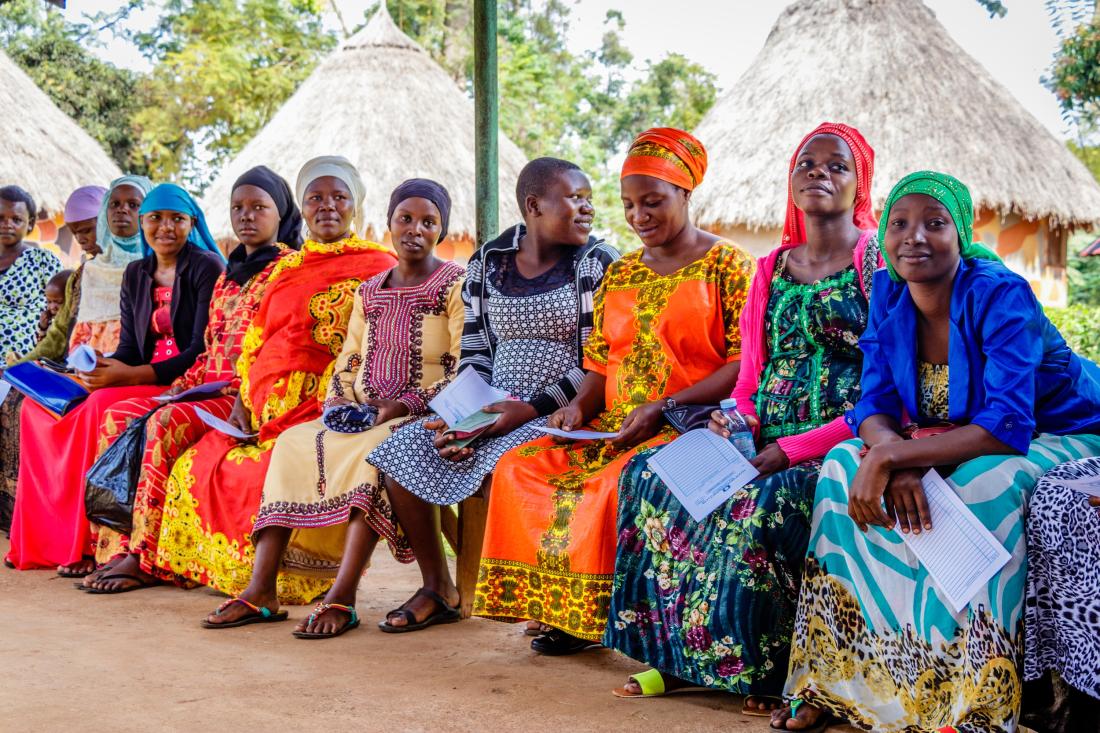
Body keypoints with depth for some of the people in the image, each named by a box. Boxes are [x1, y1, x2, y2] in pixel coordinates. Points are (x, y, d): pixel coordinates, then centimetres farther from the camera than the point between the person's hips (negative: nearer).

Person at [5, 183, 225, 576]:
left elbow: (203, 352, -14)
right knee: (37, 405, -9)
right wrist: (98, 370, -10)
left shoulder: (206, 268, -6)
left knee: (104, 404, -32)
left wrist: (133, 376, -22)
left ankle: (94, 544, -24)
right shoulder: (136, 274, 16)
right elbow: (129, 347, 13)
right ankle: (46, 535, -10)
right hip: (142, 378, 7)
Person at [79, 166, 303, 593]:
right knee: (118, 418, -8)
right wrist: (179, 387, 6)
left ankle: (146, 559, -26)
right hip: (211, 387, 9)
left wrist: (241, 392, -22)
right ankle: (117, 546, -14)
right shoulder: (229, 274, 22)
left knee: (167, 423, -30)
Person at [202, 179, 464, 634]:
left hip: (424, 417, -6)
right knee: (292, 443, -17)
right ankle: (261, 589, -25)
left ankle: (342, 598, -40)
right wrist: (337, 401, 0)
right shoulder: (369, 292, 18)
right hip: (361, 417, 6)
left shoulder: (456, 286, -1)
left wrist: (406, 404, -18)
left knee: (374, 451, -36)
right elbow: (347, 361, 22)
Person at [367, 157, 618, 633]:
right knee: (401, 453, -9)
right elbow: (475, 353, 11)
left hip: (559, 412, -5)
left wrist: (532, 409, -18)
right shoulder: (486, 263, 10)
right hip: (492, 409, 6)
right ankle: (436, 589, 5)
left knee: (500, 464, -34)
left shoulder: (598, 264, -3)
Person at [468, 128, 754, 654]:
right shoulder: (620, 274, 18)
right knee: (518, 468, -14)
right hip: (614, 426, 7)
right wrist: (580, 405, -5)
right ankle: (564, 610, -10)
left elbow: (747, 363, -10)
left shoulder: (727, 266, -1)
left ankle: (595, 611, -17)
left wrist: (664, 407, -19)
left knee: (620, 481, -35)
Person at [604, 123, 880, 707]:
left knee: (760, 505, -34)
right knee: (650, 476, -10)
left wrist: (794, 449, -17)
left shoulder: (879, 262, -3)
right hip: (765, 446, 7)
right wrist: (737, 419, -8)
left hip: (843, 445, -7)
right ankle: (685, 656, -5)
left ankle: (765, 669, -14)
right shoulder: (769, 270, 17)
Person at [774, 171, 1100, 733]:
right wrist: (892, 454, -32)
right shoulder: (888, 292, -6)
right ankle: (836, 680, -10)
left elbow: (1009, 426, -33)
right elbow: (875, 403, -8)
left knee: (982, 487, -37)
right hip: (956, 442, 6)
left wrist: (892, 456, -38)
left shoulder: (1000, 295, -25)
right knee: (842, 466, -15)